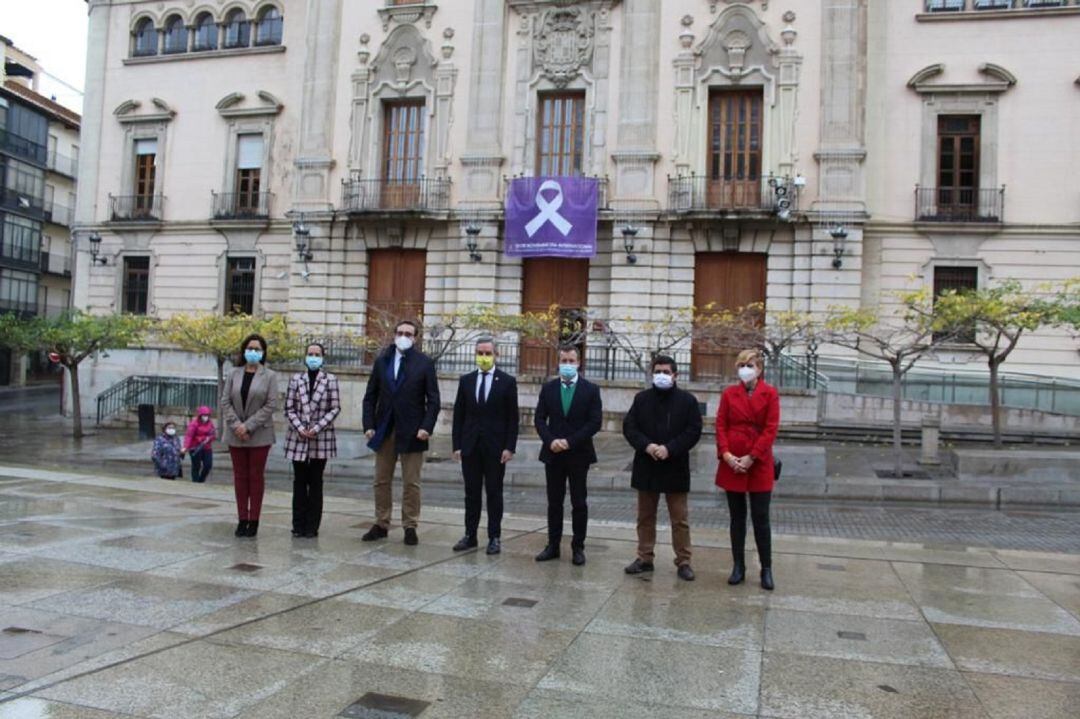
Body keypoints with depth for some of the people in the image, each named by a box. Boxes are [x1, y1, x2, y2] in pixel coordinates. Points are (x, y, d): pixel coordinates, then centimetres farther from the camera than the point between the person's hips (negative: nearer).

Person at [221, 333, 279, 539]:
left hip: (259, 435, -3)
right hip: (236, 434, 3)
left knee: (256, 476, 2)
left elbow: (271, 405, -7)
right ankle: (242, 519, 13)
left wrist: (249, 426, -13)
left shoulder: (270, 376, -1)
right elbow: (225, 401, 3)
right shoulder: (234, 374, 7)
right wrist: (236, 425, -11)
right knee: (240, 476, 7)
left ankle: (254, 521, 7)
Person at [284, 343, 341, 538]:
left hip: (321, 439, -1)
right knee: (299, 482, 6)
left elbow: (335, 408, -3)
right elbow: (289, 408, 4)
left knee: (315, 482, 4)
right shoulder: (296, 379, 5)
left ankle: (312, 526, 10)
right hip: (298, 437, 2)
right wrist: (300, 428, -9)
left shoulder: (330, 380, 0)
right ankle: (298, 524, 13)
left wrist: (317, 428, -11)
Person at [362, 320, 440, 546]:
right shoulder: (381, 361, 7)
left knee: (411, 483, 3)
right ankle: (381, 525, 20)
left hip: (411, 432, -3)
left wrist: (427, 427, -14)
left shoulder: (425, 363, -2)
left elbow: (433, 400, -3)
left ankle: (410, 527, 12)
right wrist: (369, 424, -2)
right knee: (382, 481, 9)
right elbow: (370, 396, 8)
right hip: (384, 431, 3)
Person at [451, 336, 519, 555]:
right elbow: (459, 414, 7)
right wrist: (457, 444, 1)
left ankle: (494, 537, 12)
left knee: (494, 493, 4)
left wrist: (510, 447, -9)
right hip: (470, 446, 3)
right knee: (471, 493, 8)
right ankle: (470, 535, 16)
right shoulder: (466, 380, 7)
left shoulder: (507, 382, -1)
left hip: (495, 447, -3)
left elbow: (512, 418, -3)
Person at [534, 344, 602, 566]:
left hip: (578, 454, -2)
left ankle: (578, 547, 14)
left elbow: (595, 422, -8)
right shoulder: (548, 388, 6)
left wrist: (570, 441, -15)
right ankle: (553, 546, 17)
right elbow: (540, 419, 4)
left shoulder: (590, 390, -1)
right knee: (554, 502, 9)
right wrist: (550, 441, -13)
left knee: (579, 503, 4)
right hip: (553, 454, 2)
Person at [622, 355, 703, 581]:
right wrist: (646, 446, -16)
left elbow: (694, 431, -7)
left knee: (680, 519, 3)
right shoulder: (642, 398, 6)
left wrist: (669, 449, -18)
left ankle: (683, 561, 13)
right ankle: (644, 558, 21)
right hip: (646, 467, 3)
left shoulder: (688, 400, -1)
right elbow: (628, 426, 0)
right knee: (645, 517, 11)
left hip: (676, 468, -2)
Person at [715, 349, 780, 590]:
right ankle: (738, 567, 19)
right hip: (732, 464, 2)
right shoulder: (729, 393, 6)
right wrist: (726, 454, -11)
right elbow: (720, 425, 3)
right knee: (737, 517, 10)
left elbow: (771, 428, -7)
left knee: (760, 518, 2)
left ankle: (766, 569, 14)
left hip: (759, 464, -2)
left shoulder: (770, 393, -1)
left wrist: (751, 457, -13)